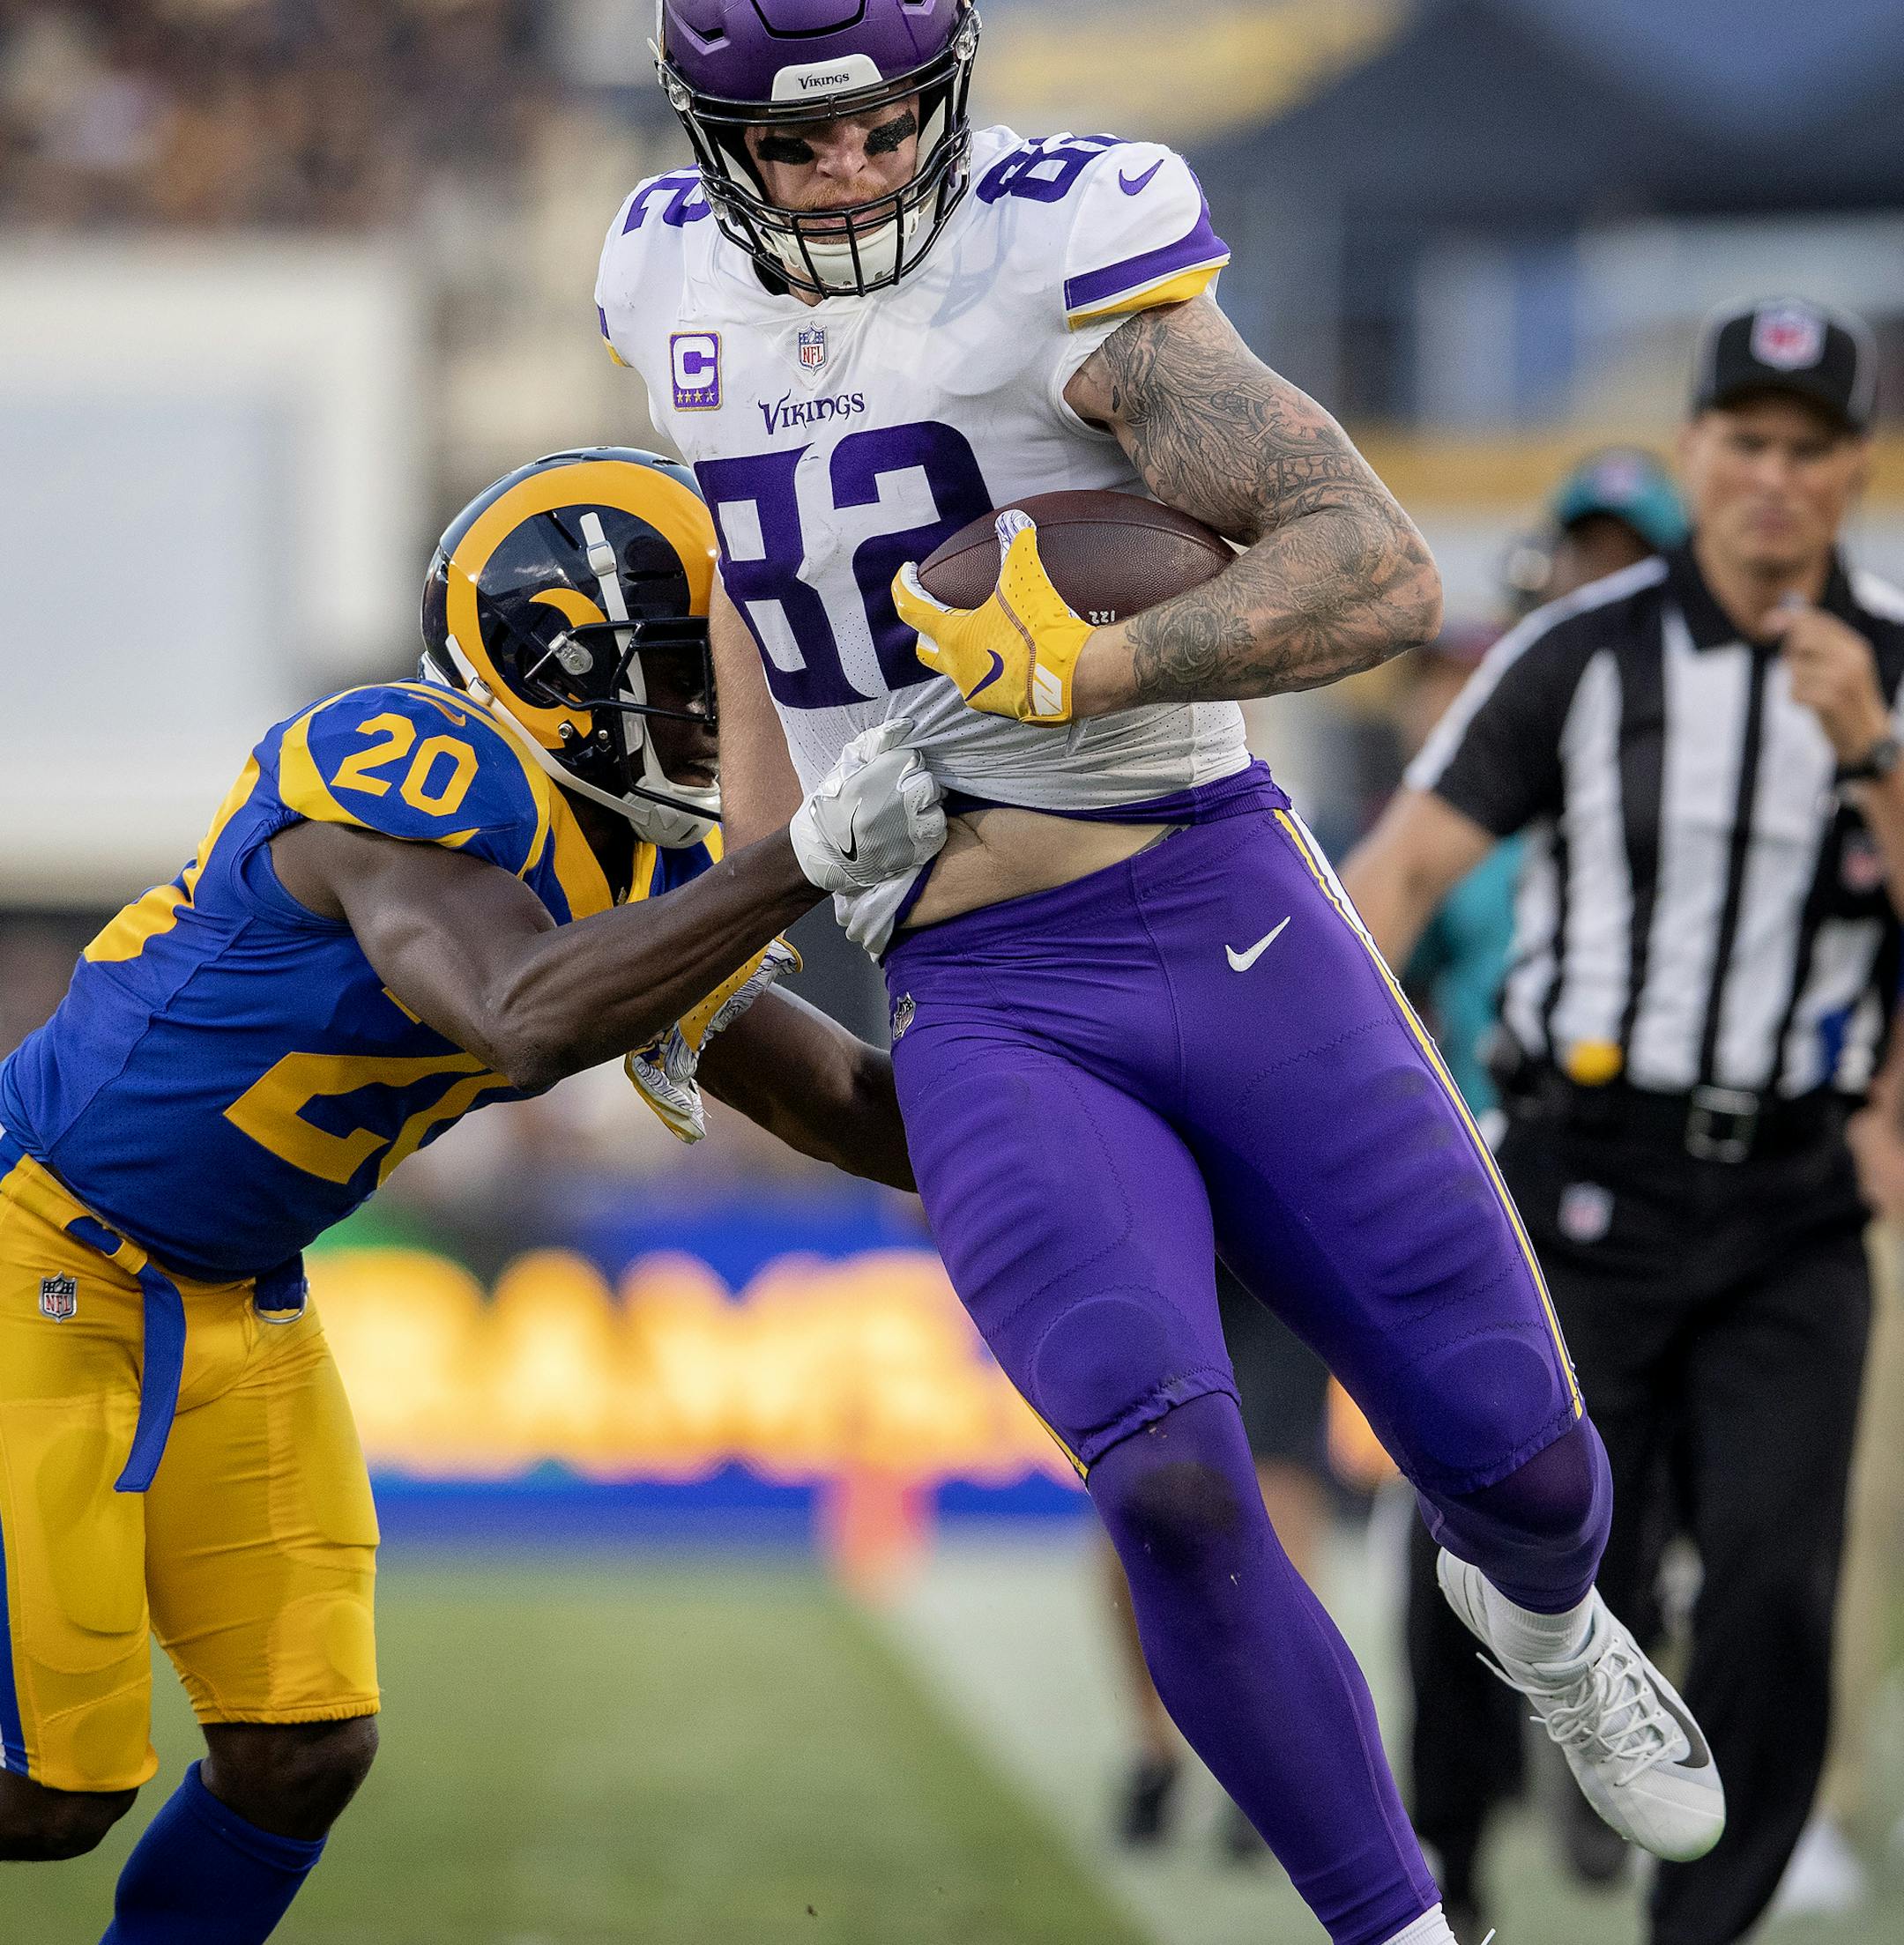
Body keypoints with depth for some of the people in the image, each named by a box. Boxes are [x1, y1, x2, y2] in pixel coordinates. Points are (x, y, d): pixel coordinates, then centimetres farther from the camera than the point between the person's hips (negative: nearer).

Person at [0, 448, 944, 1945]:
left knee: (305, 1750, 0)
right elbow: (532, 1023, -45)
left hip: (227, 1302, 8)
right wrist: (810, 858, -47)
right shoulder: (408, 781, -27)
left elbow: (850, 1106, 10)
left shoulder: (663, 884, 1)